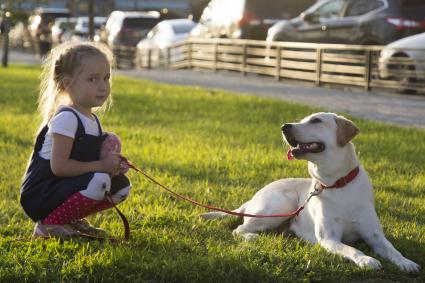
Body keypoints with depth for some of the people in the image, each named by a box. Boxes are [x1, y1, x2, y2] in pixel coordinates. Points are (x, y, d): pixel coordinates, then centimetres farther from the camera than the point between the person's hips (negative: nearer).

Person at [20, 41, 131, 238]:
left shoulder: (91, 119, 12)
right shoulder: (66, 118, -17)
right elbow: (58, 166, -24)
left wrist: (112, 165, -3)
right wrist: (101, 166, -19)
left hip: (64, 189, 9)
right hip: (40, 196, -9)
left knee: (122, 186, 2)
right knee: (99, 181, -30)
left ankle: (71, 220, 6)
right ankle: (47, 225, -16)